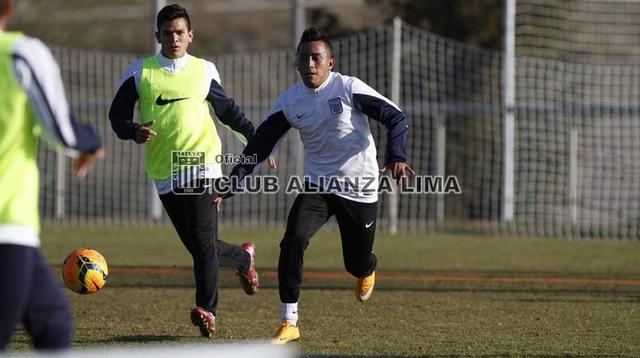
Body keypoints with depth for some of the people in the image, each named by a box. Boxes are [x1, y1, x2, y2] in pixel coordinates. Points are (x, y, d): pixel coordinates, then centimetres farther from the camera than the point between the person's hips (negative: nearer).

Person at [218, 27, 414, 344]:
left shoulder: (348, 88, -13)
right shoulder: (289, 102, -2)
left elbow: (395, 118, -10)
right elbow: (259, 145, 2)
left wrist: (396, 157, -27)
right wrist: (230, 184, -7)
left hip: (359, 189, -2)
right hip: (318, 187, 2)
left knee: (356, 265, 7)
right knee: (293, 241, -23)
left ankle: (367, 269, 50)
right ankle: (288, 323, -15)